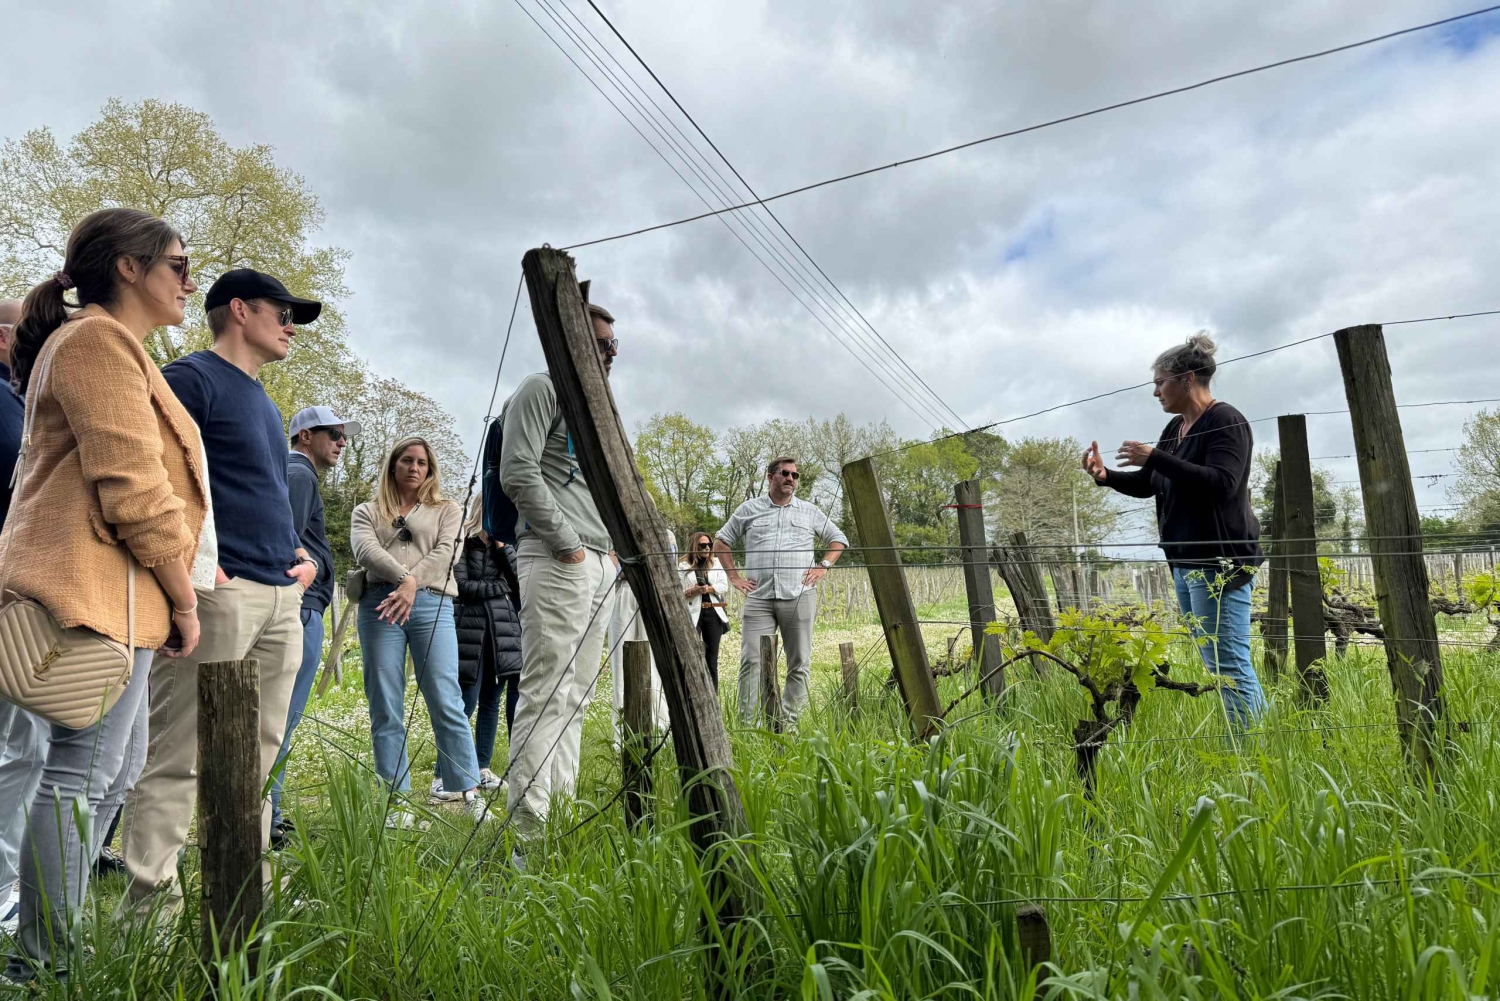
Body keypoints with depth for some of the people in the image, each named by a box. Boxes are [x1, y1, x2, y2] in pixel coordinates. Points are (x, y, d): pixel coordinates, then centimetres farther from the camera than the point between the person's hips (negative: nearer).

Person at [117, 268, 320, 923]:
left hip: (280, 598, 9)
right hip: (219, 591, -9)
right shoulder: (191, 379, -2)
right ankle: (150, 906, 3)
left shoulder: (262, 401, 24)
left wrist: (301, 554, 15)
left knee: (257, 758, 13)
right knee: (178, 757, -5)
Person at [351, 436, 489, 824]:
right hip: (380, 606, 1)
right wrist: (403, 578, -16)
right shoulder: (367, 512, 19)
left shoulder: (446, 510, 19)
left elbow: (444, 552, 2)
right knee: (386, 710, 0)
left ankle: (470, 792, -5)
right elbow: (364, 550, 0)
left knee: (446, 702, -7)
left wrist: (413, 586, -14)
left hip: (431, 605, -1)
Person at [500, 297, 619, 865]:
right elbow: (518, 473, -12)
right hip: (555, 561, -9)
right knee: (545, 696, -11)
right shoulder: (542, 390, -1)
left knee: (575, 697, 9)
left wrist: (610, 546, 15)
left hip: (598, 564, 9)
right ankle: (530, 837, -9)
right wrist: (567, 543, -13)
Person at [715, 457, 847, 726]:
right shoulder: (748, 510, 11)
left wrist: (822, 566, 5)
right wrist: (734, 576, 7)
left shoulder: (810, 512, 13)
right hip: (759, 597, -1)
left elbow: (838, 540, 21)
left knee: (799, 663, 2)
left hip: (799, 596, 1)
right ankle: (747, 723, -3)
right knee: (751, 660, -7)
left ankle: (790, 722, 11)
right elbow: (721, 542, 17)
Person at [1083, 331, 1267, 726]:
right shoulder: (1175, 428, 15)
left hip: (1219, 563, -9)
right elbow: (1147, 485, 23)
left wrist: (1155, 458, -22)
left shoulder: (1225, 421, -10)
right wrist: (1106, 476, 5)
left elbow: (1221, 484, -23)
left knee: (1229, 665, -9)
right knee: (1219, 664, 13)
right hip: (1185, 562, 9)